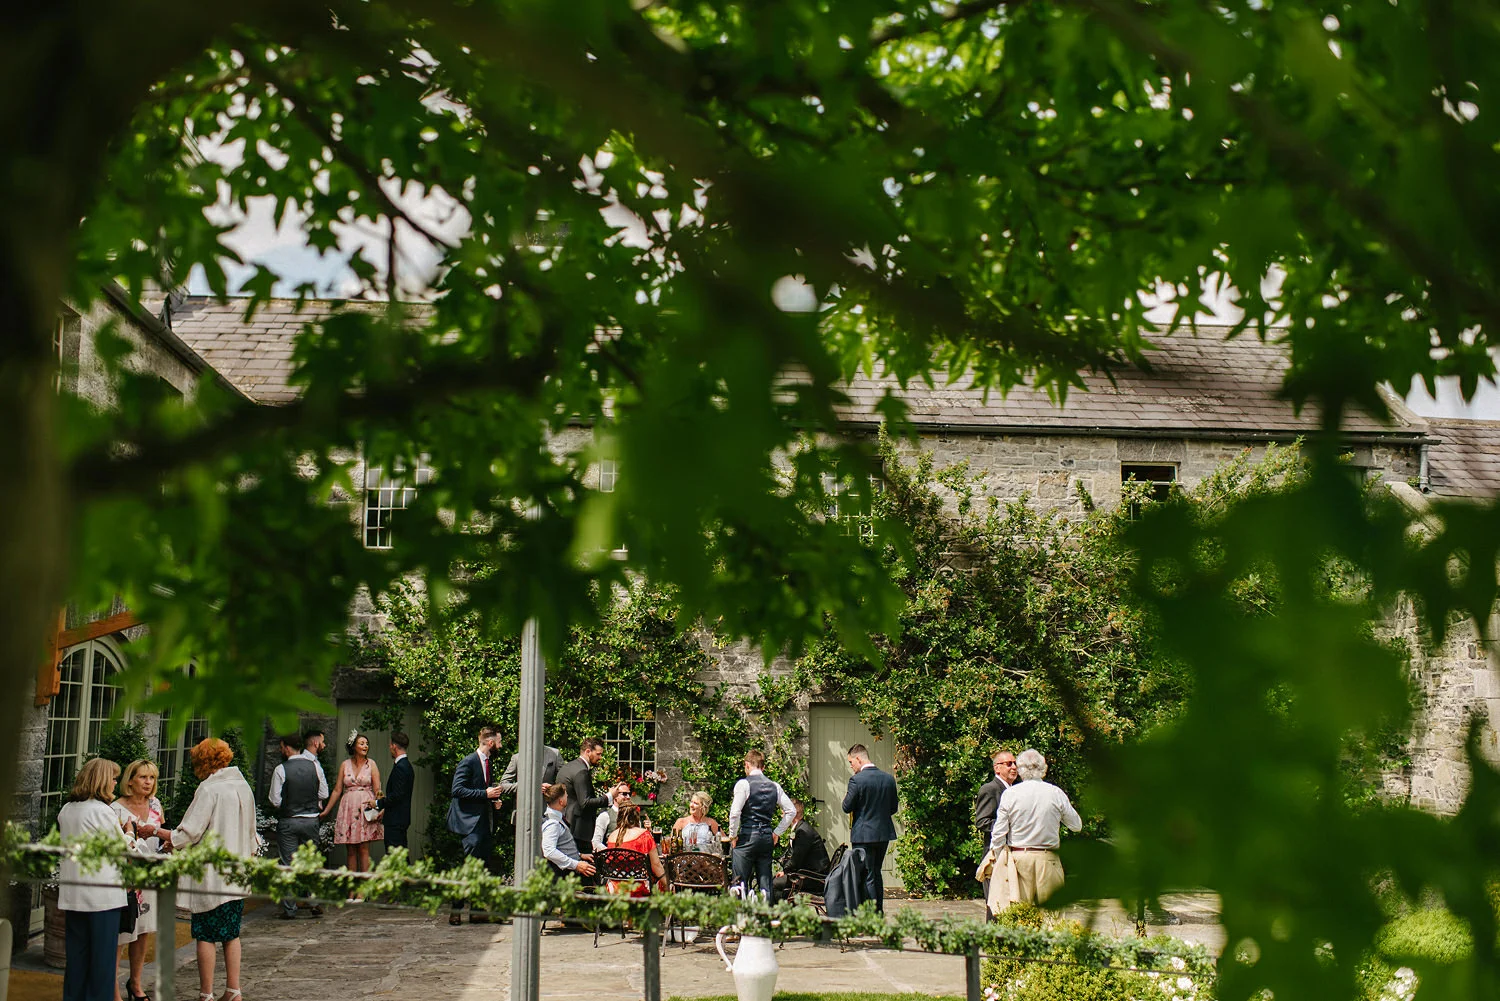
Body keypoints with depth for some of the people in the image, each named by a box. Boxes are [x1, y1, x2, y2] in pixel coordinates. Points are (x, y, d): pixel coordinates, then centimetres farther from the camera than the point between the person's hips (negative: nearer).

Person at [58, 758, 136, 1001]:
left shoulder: (66, 810, 9)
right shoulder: (103, 811, -12)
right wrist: (129, 833, 16)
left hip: (72, 894, 7)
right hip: (102, 893, -7)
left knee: (76, 952, 13)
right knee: (103, 953, 2)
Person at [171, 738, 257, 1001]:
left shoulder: (209, 789, -15)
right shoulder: (243, 786, 8)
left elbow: (190, 832, -17)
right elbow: (250, 832, 16)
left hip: (210, 875, -7)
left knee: (205, 935, 1)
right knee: (231, 932, 13)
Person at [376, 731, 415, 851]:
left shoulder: (400, 767, -17)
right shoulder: (406, 765, 15)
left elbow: (397, 795, -21)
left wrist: (378, 803, -10)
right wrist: (385, 809, 19)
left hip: (396, 821, -10)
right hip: (402, 818, 10)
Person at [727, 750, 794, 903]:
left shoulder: (744, 784, -6)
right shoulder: (774, 786, 11)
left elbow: (735, 812, -13)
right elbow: (791, 811, 11)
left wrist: (733, 835, -1)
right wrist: (777, 832, 14)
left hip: (747, 837, -5)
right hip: (767, 838, 5)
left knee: (741, 882, -2)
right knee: (765, 882, 8)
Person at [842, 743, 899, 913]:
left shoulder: (856, 779, -15)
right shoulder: (889, 778, 3)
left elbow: (847, 807, -10)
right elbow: (894, 807, 9)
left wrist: (846, 795, 10)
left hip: (864, 835, -6)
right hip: (884, 833, 6)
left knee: (866, 876, 0)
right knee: (876, 873, 20)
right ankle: (879, 911, 25)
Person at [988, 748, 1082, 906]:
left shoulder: (1009, 794, -3)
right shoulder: (1056, 793, -2)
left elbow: (999, 833, -2)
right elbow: (1077, 825, 10)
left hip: (1019, 857, 0)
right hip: (1048, 859, 0)